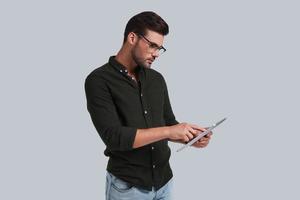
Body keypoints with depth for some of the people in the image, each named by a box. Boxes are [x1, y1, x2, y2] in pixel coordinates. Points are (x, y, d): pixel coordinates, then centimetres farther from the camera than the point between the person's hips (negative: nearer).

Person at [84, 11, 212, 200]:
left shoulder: (157, 79, 6)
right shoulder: (99, 81, -13)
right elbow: (114, 137, -21)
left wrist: (191, 137, -7)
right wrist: (167, 131, -22)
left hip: (164, 181, 6)